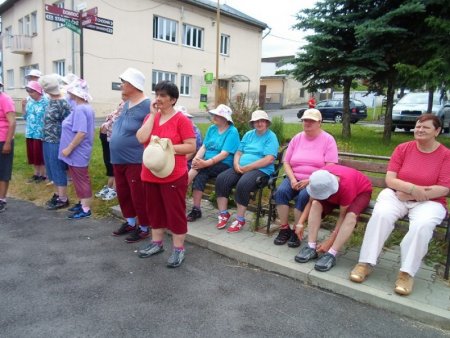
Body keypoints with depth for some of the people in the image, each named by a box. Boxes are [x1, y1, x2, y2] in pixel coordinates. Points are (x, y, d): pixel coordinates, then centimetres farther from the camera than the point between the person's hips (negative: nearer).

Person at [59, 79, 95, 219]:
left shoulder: (80, 109, -22)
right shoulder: (87, 108, 10)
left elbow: (81, 133, -30)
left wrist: (69, 148, -22)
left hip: (77, 152, -10)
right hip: (80, 151, 10)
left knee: (81, 180, -1)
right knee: (81, 179, 19)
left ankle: (86, 209, 8)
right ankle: (83, 203, 31)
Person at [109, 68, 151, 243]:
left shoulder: (147, 105, -16)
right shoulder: (126, 104, 12)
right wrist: (113, 132, 12)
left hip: (136, 160, -9)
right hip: (119, 159, 9)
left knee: (138, 196, 2)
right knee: (122, 193, 18)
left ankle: (144, 228, 19)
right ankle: (130, 222, 36)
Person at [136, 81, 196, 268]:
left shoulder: (181, 119, -9)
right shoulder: (150, 117, 8)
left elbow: (191, 146, -12)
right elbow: (141, 138, -8)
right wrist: (153, 115, -9)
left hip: (173, 175, -6)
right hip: (151, 174, 6)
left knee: (175, 211, 3)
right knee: (155, 210, 17)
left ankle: (178, 248, 16)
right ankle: (156, 242, 34)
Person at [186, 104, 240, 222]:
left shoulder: (232, 132, -8)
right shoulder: (212, 129, 12)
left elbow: (224, 154, -17)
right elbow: (203, 147, 9)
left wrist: (206, 163, -26)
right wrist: (196, 159, -13)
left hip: (224, 165, -5)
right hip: (207, 164, 5)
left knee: (197, 169, -28)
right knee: (200, 176, -26)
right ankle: (196, 209, -20)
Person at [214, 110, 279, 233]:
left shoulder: (271, 136, -1)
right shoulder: (249, 134, 18)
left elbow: (269, 159, -13)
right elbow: (238, 152, 16)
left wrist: (247, 167, -16)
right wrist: (236, 165, -7)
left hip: (261, 170, -6)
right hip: (241, 168, 6)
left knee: (242, 184, -34)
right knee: (221, 179, -18)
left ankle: (240, 219, -17)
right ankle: (223, 214, -8)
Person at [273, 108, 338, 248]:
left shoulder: (328, 140, -1)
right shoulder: (297, 138, 11)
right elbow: (286, 162, 9)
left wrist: (310, 181, -19)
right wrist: (292, 179, -10)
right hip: (295, 178, 4)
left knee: (303, 196, -33)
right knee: (280, 191, -25)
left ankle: (296, 232, -14)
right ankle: (284, 229, -12)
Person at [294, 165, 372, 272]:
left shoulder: (346, 185, -40)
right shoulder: (319, 178, -28)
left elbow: (343, 215, -30)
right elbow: (311, 202, -14)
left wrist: (330, 241, -28)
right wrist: (300, 223, -22)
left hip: (361, 191, -4)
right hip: (337, 194, 5)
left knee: (351, 215, -36)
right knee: (316, 204, -23)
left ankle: (331, 254, -31)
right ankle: (311, 247, -21)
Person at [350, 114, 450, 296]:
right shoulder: (403, 148, 3)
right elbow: (390, 180, -2)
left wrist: (410, 194, -13)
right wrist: (412, 188, -20)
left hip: (428, 202, -1)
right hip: (396, 195, 1)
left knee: (422, 225, -34)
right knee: (381, 214, -30)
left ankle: (407, 273, -20)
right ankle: (365, 263, -22)